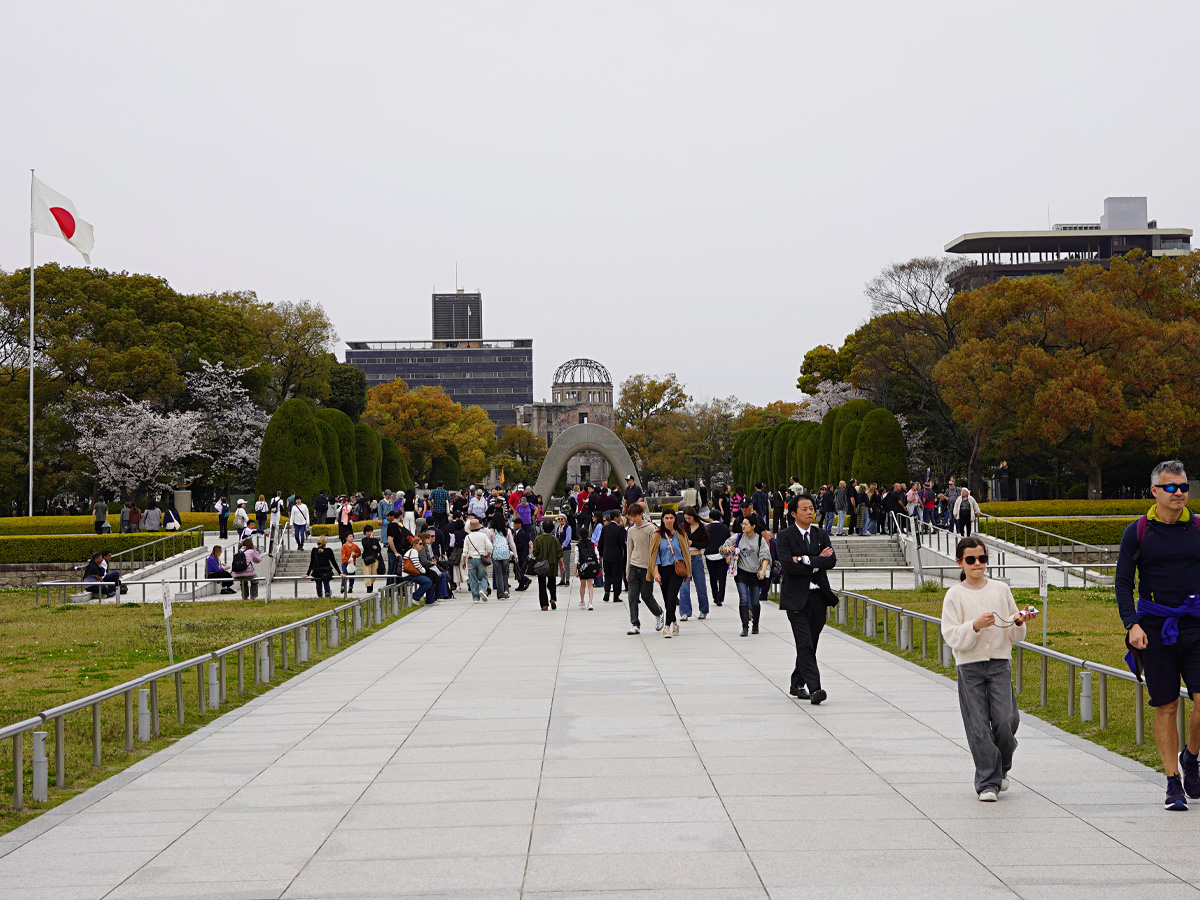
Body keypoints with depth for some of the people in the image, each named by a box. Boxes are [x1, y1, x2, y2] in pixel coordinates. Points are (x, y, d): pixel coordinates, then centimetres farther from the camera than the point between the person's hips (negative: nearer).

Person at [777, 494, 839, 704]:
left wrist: (806, 560, -14)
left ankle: (797, 685, 25)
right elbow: (788, 565, -16)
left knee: (810, 645, 11)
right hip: (796, 597, -5)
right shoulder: (785, 536, -3)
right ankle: (814, 689, -18)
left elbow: (831, 560, -3)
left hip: (817, 596, 5)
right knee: (805, 645, -12)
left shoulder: (821, 535, 11)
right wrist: (817, 562, -9)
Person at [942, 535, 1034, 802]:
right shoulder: (954, 595, 1)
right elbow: (952, 637, -6)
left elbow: (1014, 636, 13)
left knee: (1005, 721, -9)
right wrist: (975, 625, -21)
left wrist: (1018, 623, -8)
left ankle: (1001, 769, 18)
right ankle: (987, 782, 5)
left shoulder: (1001, 590, 8)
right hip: (969, 667, -1)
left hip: (1000, 663, 2)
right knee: (979, 727, -4)